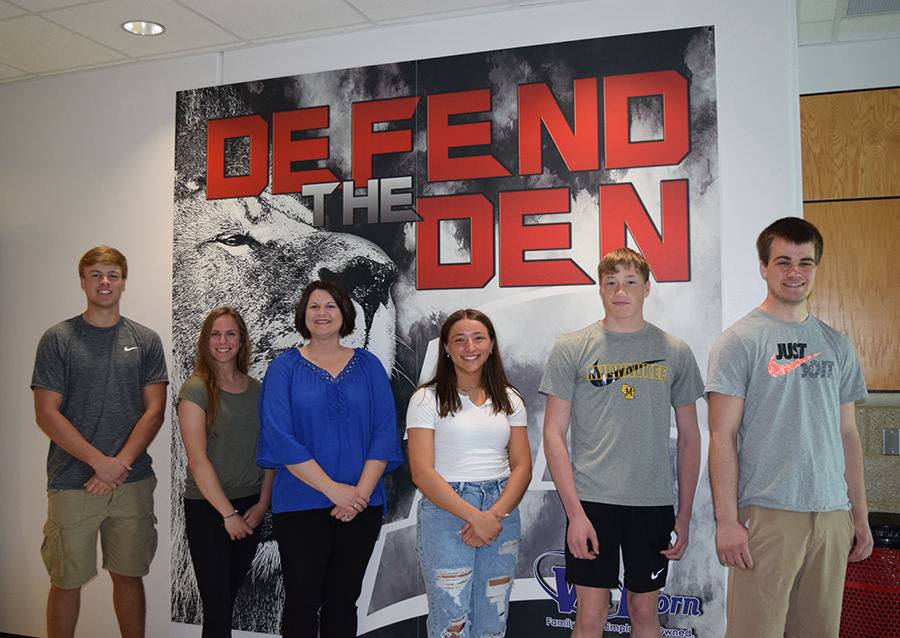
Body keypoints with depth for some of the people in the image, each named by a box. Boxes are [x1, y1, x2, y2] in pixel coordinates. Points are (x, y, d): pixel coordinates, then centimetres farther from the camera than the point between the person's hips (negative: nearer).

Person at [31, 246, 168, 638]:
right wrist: (100, 462, -13)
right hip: (72, 484, -1)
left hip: (133, 484, 2)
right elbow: (46, 414, -5)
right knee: (67, 581, 7)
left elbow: (154, 411, 2)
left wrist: (120, 465, -10)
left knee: (129, 575, 11)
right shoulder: (58, 339, 1)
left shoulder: (146, 341, 6)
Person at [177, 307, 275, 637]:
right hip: (207, 508, -4)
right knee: (216, 611, -1)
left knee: (231, 597, 14)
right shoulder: (196, 389, -8)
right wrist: (228, 513, -11)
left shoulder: (257, 390, 7)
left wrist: (262, 503, 0)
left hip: (249, 507, 4)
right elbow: (198, 460, -12)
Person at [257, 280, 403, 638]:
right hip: (301, 505, -2)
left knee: (343, 601, 12)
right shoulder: (285, 367, 0)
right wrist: (333, 489, -15)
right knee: (302, 601, 4)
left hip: (361, 506, 2)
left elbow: (385, 433, 0)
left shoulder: (368, 366, 6)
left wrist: (361, 491, -12)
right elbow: (279, 436, -10)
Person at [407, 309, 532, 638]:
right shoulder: (427, 399, -2)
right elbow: (422, 473, -10)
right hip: (446, 513, -4)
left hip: (502, 515, 4)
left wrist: (495, 514, -11)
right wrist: (475, 516, -16)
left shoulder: (509, 399, 10)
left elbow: (522, 467, 5)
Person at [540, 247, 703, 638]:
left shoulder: (675, 352, 5)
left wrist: (684, 514, 6)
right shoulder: (571, 349, -1)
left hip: (654, 502, 2)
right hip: (591, 500, -2)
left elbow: (689, 437, 10)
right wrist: (575, 512, -9)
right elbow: (553, 435, -2)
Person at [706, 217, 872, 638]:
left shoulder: (837, 345, 13)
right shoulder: (739, 341, -4)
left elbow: (847, 435, 16)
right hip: (766, 514, -5)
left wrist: (860, 515, 12)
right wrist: (727, 520, -13)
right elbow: (722, 437, -8)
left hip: (831, 515, 5)